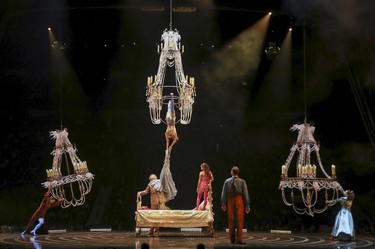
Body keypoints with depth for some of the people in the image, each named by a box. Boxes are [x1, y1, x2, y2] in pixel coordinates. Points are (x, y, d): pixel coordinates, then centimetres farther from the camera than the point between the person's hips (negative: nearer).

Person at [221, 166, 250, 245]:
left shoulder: (227, 181, 2)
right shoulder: (242, 182, -3)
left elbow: (224, 193, 3)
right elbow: (245, 194, -3)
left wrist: (223, 203, 8)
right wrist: (247, 205, 1)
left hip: (230, 201, 2)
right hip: (239, 201, -2)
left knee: (231, 221, 9)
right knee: (239, 221, 1)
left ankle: (232, 239, 13)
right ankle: (239, 239, -4)